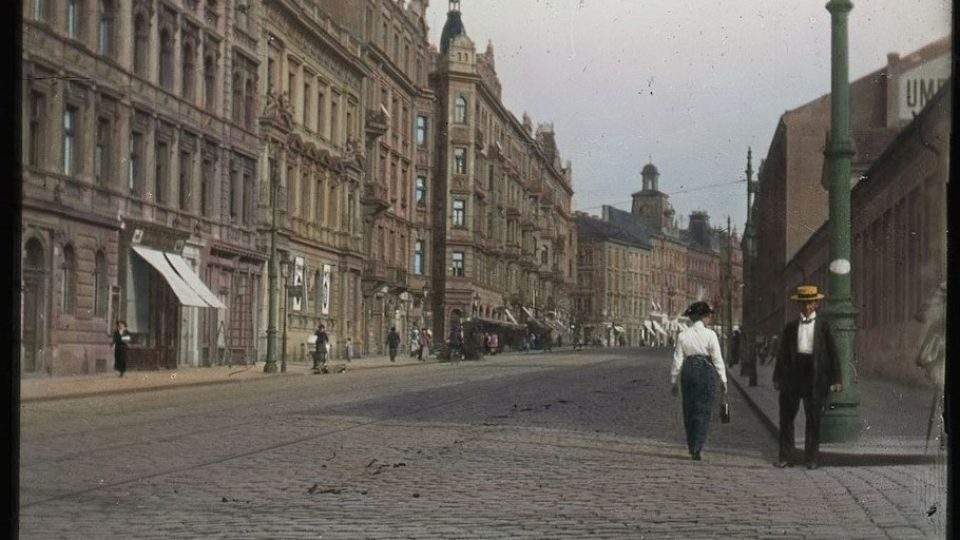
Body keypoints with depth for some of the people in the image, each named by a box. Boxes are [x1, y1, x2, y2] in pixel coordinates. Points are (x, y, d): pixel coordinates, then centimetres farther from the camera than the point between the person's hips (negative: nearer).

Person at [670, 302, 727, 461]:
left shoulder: (683, 335, 3)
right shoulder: (710, 334, -4)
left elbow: (677, 360, 4)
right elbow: (718, 359, -3)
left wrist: (674, 380, 12)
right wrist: (723, 380, 2)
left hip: (688, 371, 3)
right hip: (706, 370, -3)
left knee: (689, 410, 12)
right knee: (703, 410, 1)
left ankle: (692, 447, 17)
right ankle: (697, 447, -10)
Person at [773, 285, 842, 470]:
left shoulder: (823, 326, 6)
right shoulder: (791, 327, 10)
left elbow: (832, 353, 4)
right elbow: (782, 353, 11)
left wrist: (835, 379, -3)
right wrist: (777, 378, 6)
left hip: (815, 375, -1)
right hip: (793, 374, 2)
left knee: (813, 419, 2)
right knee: (786, 416, 1)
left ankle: (811, 458, 10)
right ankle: (785, 457, 6)